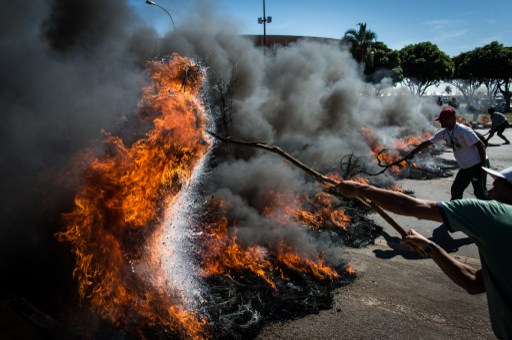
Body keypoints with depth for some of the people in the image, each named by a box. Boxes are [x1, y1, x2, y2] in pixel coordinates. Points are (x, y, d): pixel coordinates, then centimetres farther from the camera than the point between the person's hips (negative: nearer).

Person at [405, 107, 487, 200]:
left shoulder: (463, 130, -20)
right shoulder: (444, 133, 3)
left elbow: (480, 145, -20)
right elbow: (427, 143, 11)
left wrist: (483, 165, -21)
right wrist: (412, 153, 12)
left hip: (476, 166, -8)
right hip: (464, 168, 8)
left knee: (480, 193, -6)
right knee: (455, 191, 14)